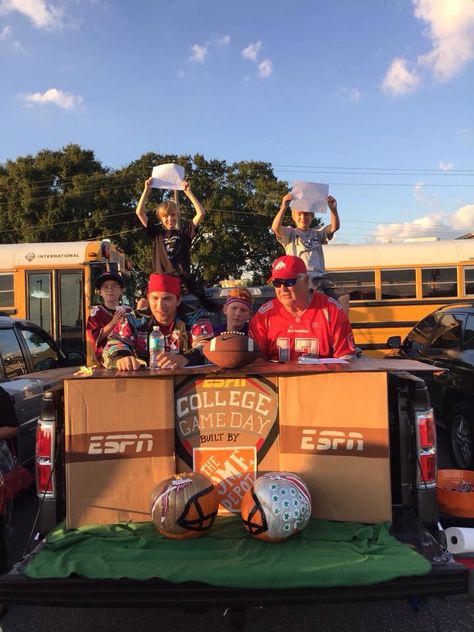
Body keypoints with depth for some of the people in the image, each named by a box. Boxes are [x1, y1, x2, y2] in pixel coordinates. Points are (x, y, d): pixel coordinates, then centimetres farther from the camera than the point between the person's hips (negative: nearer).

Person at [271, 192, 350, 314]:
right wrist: (283, 208, -27)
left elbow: (335, 227, 3)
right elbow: (275, 228, -12)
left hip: (320, 276, 5)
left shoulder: (317, 233, 21)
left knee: (343, 295, -16)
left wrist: (333, 209, -17)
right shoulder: (290, 233, 10)